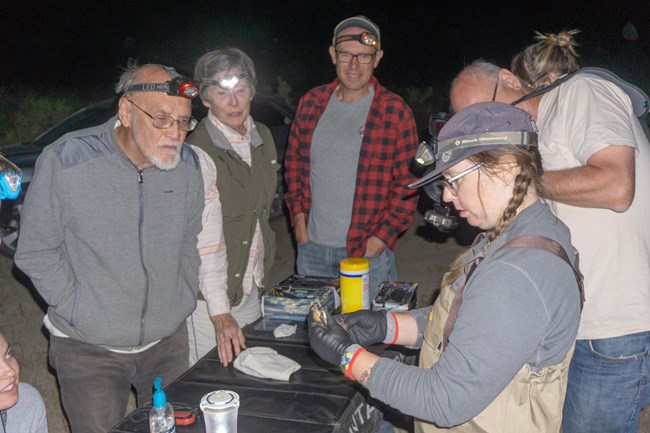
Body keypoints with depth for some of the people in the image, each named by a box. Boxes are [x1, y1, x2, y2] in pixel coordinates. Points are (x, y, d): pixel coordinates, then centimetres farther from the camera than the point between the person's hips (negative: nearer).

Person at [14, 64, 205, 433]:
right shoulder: (66, 161, -17)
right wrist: (83, 313, -11)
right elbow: (37, 252, -9)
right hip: (89, 348, -3)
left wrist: (185, 301, 5)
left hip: (169, 340, 4)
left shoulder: (188, 165, -4)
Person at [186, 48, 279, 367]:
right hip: (210, 294, -7)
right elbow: (206, 239, -27)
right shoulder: (200, 152, -21)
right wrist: (220, 312, -32)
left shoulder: (262, 137, 3)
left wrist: (261, 273, 17)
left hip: (253, 287, 7)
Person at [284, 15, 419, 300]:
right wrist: (299, 218, 4)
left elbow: (407, 183, -6)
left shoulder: (395, 112, -8)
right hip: (311, 247, 4)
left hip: (368, 250, -3)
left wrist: (382, 237, -12)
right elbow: (294, 164, 13)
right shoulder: (311, 103, 4)